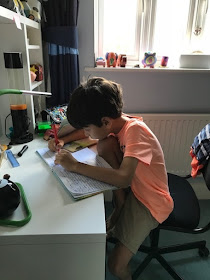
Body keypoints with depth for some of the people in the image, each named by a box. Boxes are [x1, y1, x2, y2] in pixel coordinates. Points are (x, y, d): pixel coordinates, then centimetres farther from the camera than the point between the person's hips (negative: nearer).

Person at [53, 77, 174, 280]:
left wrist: (75, 166, -36)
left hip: (150, 201, -7)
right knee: (105, 144, -19)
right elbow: (84, 130, 9)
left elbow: (124, 178, -42)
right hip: (131, 187, 7)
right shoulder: (114, 122, -8)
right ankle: (120, 209, -3)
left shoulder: (135, 130, -30)